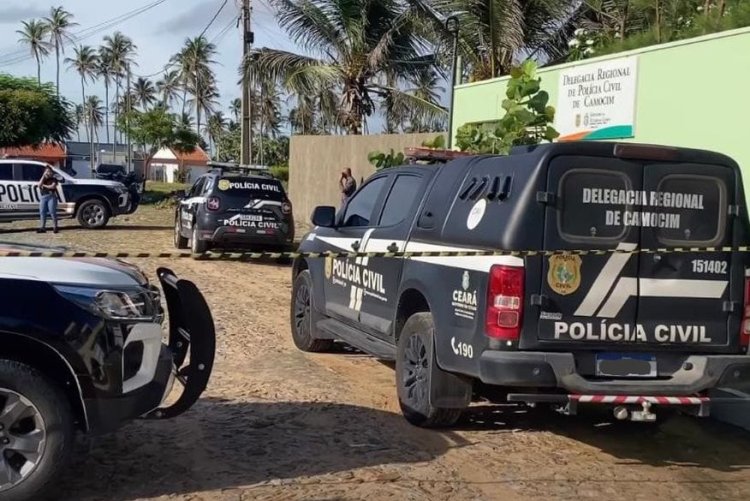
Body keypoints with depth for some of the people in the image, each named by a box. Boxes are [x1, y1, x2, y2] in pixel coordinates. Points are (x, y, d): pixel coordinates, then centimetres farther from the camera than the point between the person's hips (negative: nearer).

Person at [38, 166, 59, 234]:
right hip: (43, 197, 5)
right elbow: (39, 185, 1)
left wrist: (44, 185, 0)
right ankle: (43, 227, 3)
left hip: (51, 197, -5)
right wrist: (43, 176, -2)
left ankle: (55, 227, -8)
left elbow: (53, 186, -9)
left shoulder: (53, 179, 8)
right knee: (42, 212, 0)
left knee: (52, 212, -10)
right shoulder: (43, 179, 21)